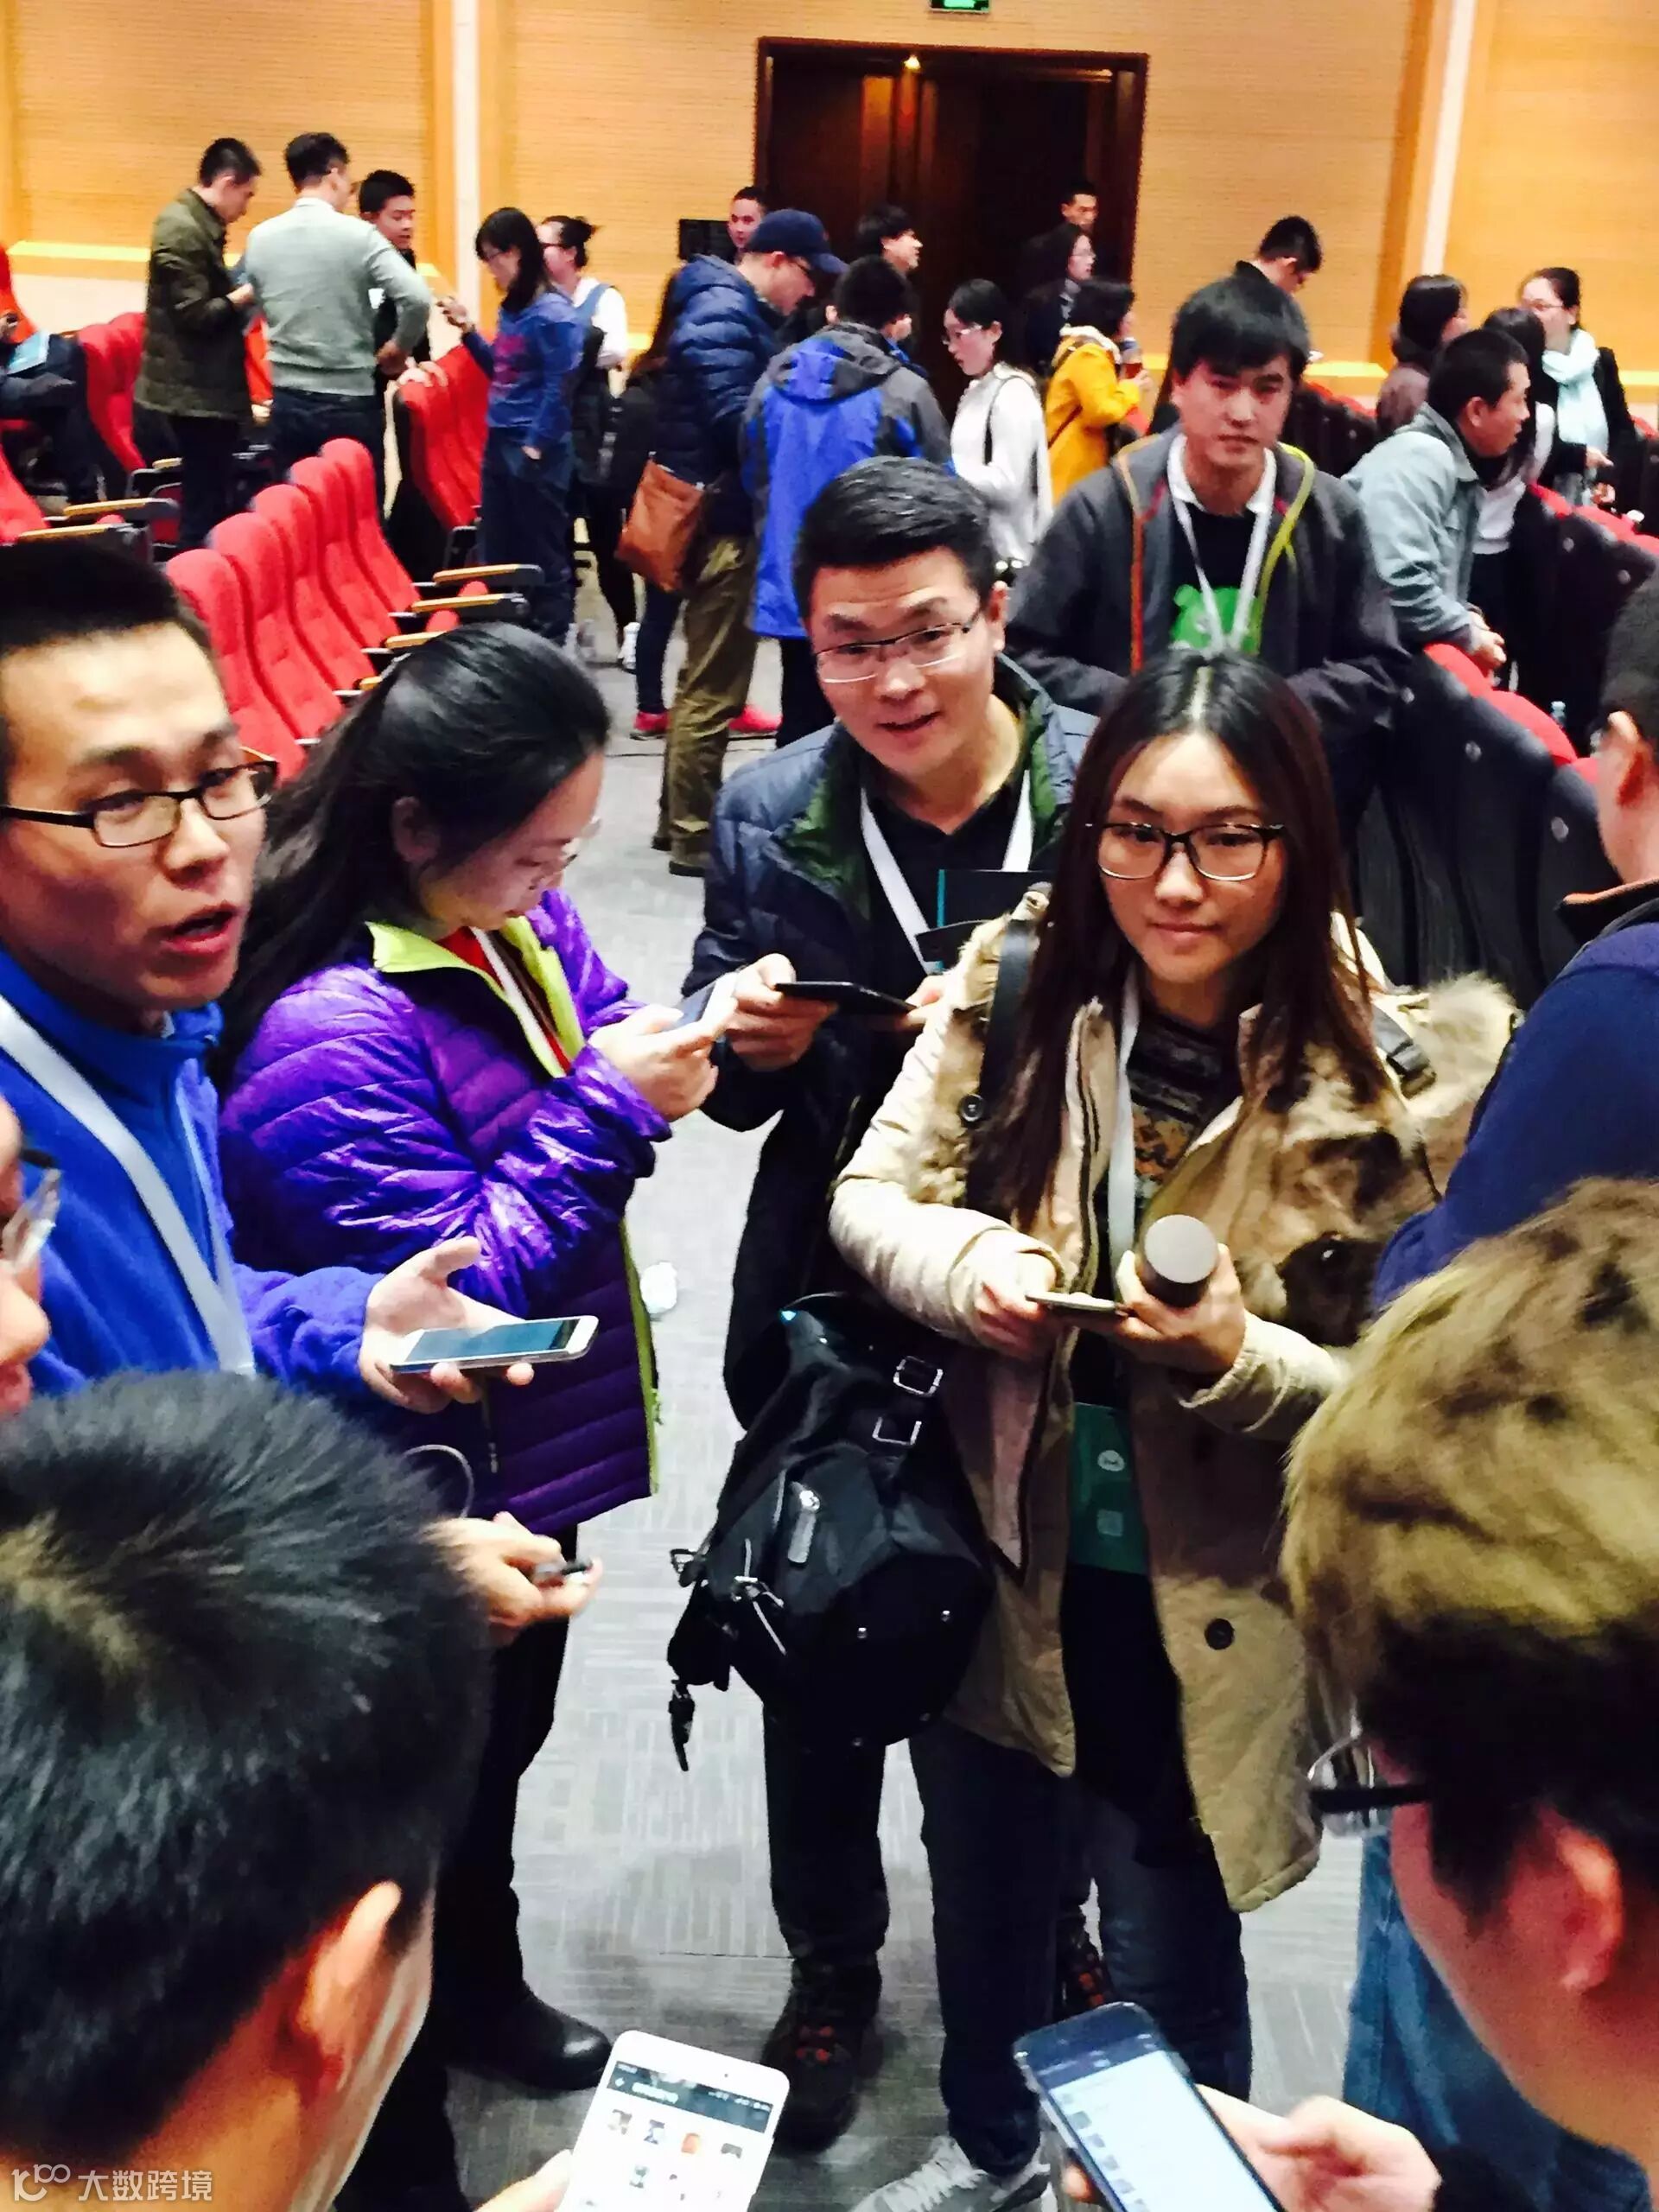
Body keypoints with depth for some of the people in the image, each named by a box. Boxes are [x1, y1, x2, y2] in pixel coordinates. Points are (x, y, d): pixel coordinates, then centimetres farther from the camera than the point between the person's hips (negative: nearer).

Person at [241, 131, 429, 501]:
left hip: (289, 401, 4)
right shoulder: (358, 235, -10)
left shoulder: (260, 238, 2)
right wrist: (399, 348, -1)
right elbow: (417, 299, -18)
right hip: (350, 403, -4)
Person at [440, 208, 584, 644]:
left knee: (542, 555, 1)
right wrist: (468, 330, 9)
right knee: (495, 553, 14)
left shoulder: (552, 314, -15)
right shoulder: (511, 308, 9)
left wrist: (535, 446, -16)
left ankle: (550, 644, 10)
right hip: (499, 443, 9)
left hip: (536, 452, -9)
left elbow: (559, 389, -16)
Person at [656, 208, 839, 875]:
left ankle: (682, 816, 27)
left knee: (704, 676, 17)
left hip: (723, 515, 11)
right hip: (724, 520, -11)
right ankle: (694, 836, 2)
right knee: (714, 685, -5)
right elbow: (738, 422, -25)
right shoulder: (723, 316, -15)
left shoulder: (735, 310, 16)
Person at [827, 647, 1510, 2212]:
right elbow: (868, 1196, -4)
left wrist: (1239, 1361, -29)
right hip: (1002, 1552, 4)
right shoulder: (1016, 980, -9)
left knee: (1164, 1960, 13)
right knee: (982, 1891, 25)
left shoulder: (1394, 1070, -17)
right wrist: (964, 1263, -25)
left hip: (1206, 1601, -3)